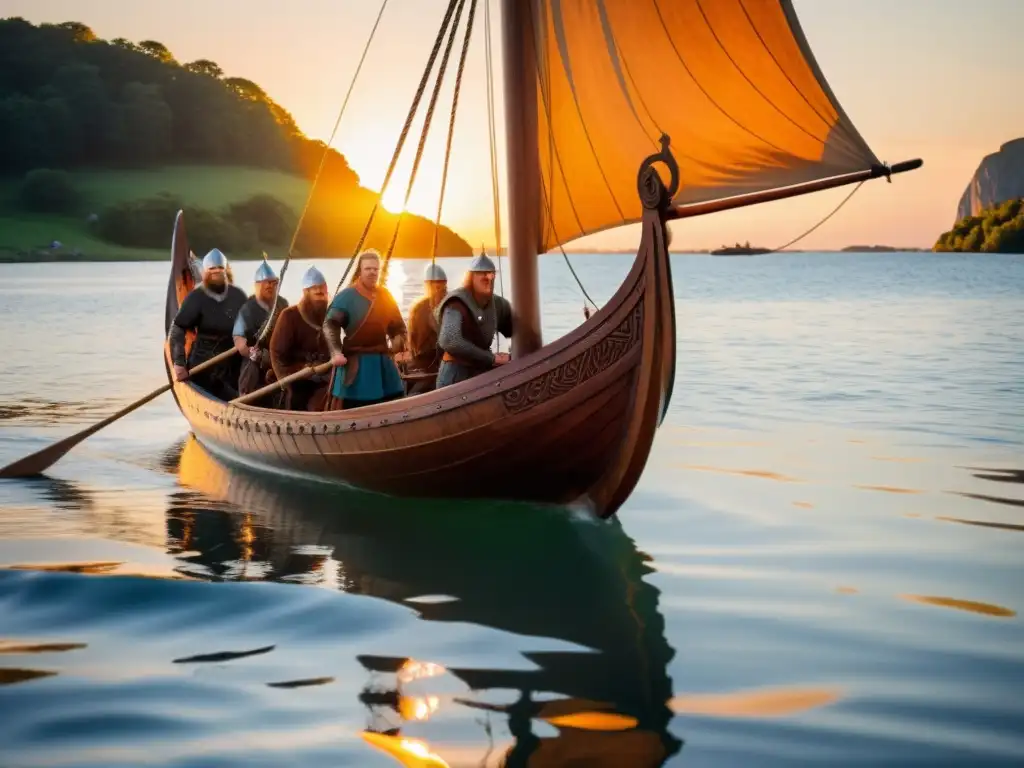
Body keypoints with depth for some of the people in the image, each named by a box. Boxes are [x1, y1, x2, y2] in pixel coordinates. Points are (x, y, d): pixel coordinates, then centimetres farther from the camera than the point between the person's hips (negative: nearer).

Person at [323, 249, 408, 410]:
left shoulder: (385, 295, 11)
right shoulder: (347, 296, -8)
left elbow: (398, 324, 21)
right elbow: (330, 324, -16)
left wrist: (398, 340, 2)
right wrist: (336, 352, -27)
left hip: (382, 361, 6)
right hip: (356, 362, -6)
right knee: (351, 408, -4)